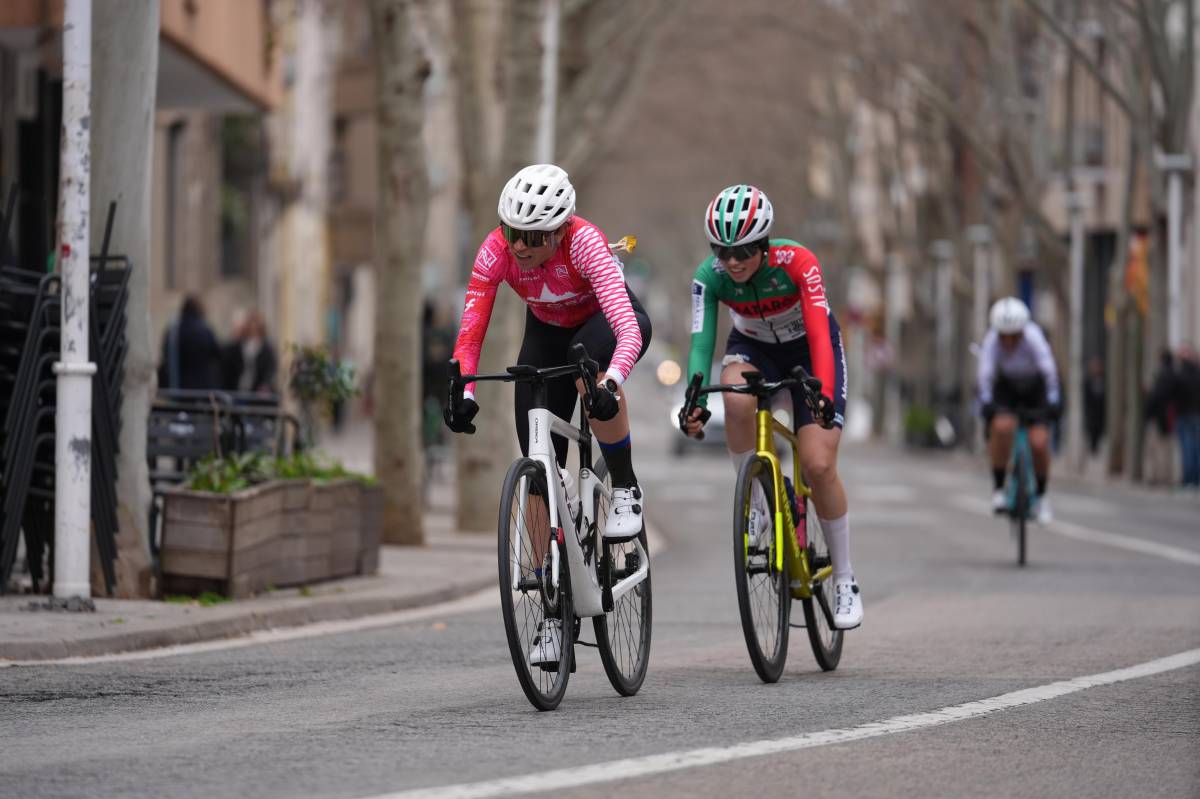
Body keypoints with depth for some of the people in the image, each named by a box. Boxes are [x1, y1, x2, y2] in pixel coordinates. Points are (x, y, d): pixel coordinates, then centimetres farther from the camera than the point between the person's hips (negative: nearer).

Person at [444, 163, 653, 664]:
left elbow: (629, 327, -46)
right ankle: (552, 612, 3)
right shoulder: (497, 250, -26)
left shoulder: (583, 242, -36)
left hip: (606, 323, -4)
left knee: (588, 357, -41)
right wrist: (463, 393, -44)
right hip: (548, 333, 4)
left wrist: (611, 382, -64)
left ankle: (625, 489, -22)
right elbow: (470, 333, -27)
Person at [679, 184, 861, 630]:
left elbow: (819, 334, -38)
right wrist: (695, 402, -47)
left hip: (808, 350, -2)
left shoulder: (796, 263, -32)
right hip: (754, 348, 2)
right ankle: (754, 502, -15)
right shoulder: (709, 277, -25)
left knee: (818, 465, -15)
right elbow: (701, 342, -31)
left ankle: (845, 580, 2)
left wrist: (824, 394, -53)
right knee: (737, 398, -36)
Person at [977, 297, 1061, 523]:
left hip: (1036, 389, -1)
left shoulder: (1033, 337, -31)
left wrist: (1053, 400, -54)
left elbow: (1048, 368, -42)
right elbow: (985, 372, -39)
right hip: (1006, 388, 1)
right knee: (1002, 426, -29)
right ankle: (998, 489, -14)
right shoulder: (992, 341, -27)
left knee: (1039, 443, -15)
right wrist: (985, 401, -52)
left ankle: (1041, 495, 12)